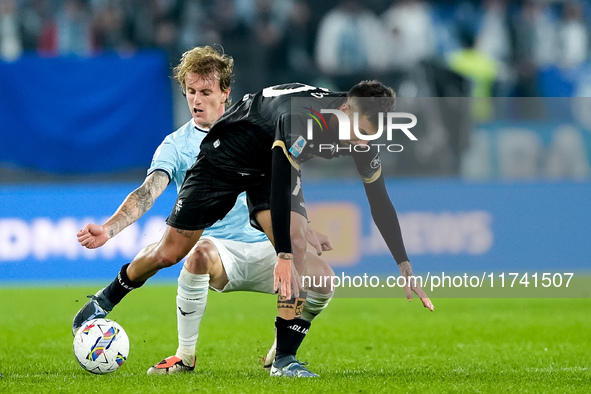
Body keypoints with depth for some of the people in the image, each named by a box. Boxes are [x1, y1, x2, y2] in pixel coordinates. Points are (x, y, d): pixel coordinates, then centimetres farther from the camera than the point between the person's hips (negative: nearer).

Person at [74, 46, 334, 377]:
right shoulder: (177, 145, 0)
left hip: (264, 245, 3)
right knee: (202, 252, -40)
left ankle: (281, 351, 8)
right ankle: (186, 355, -21)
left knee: (322, 279, -23)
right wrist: (107, 230, -31)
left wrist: (307, 230, 15)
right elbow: (147, 193, -15)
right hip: (218, 247, -3)